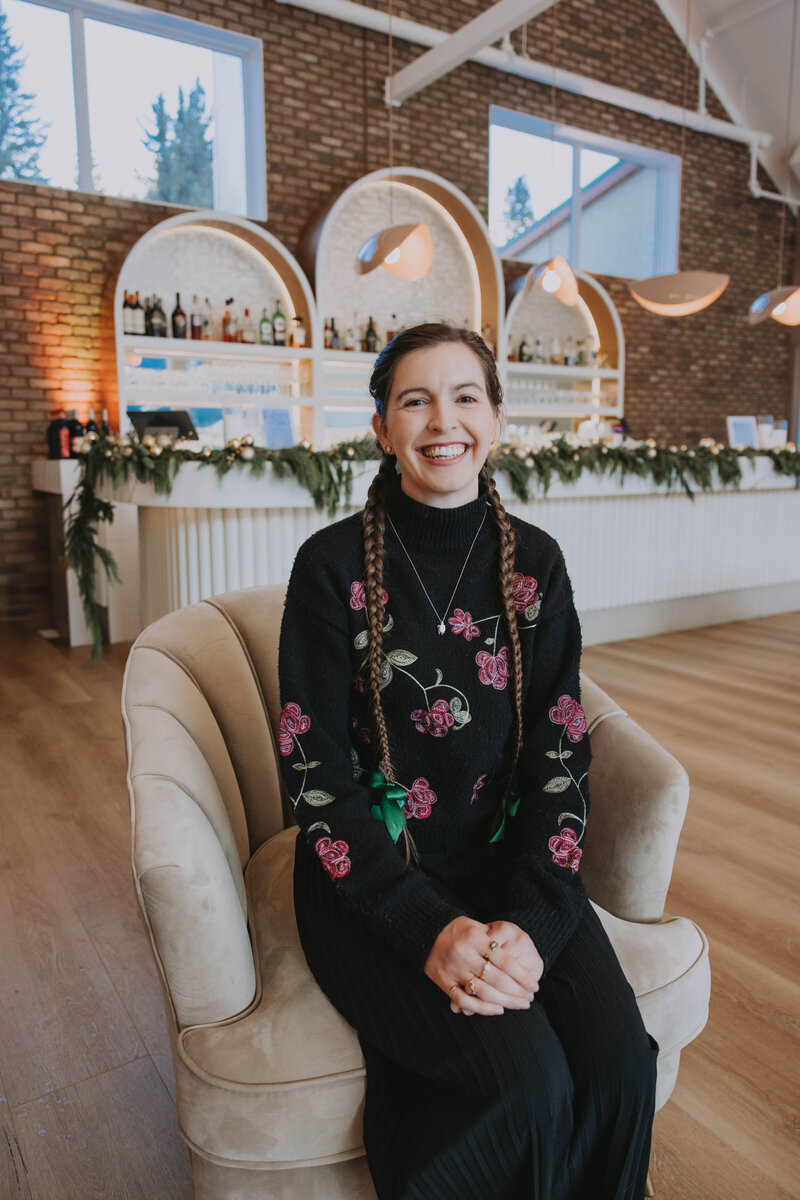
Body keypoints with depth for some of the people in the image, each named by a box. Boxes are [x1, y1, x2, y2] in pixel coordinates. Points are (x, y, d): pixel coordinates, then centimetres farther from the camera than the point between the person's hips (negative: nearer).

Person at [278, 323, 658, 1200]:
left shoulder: (534, 561, 1)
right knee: (523, 1079, -23)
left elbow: (561, 752, -1)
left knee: (619, 1064, -18)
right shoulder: (334, 564, -8)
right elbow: (316, 773, -10)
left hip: (509, 863, 3)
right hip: (371, 879, -3)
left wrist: (529, 919, -14)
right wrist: (430, 927, -19)